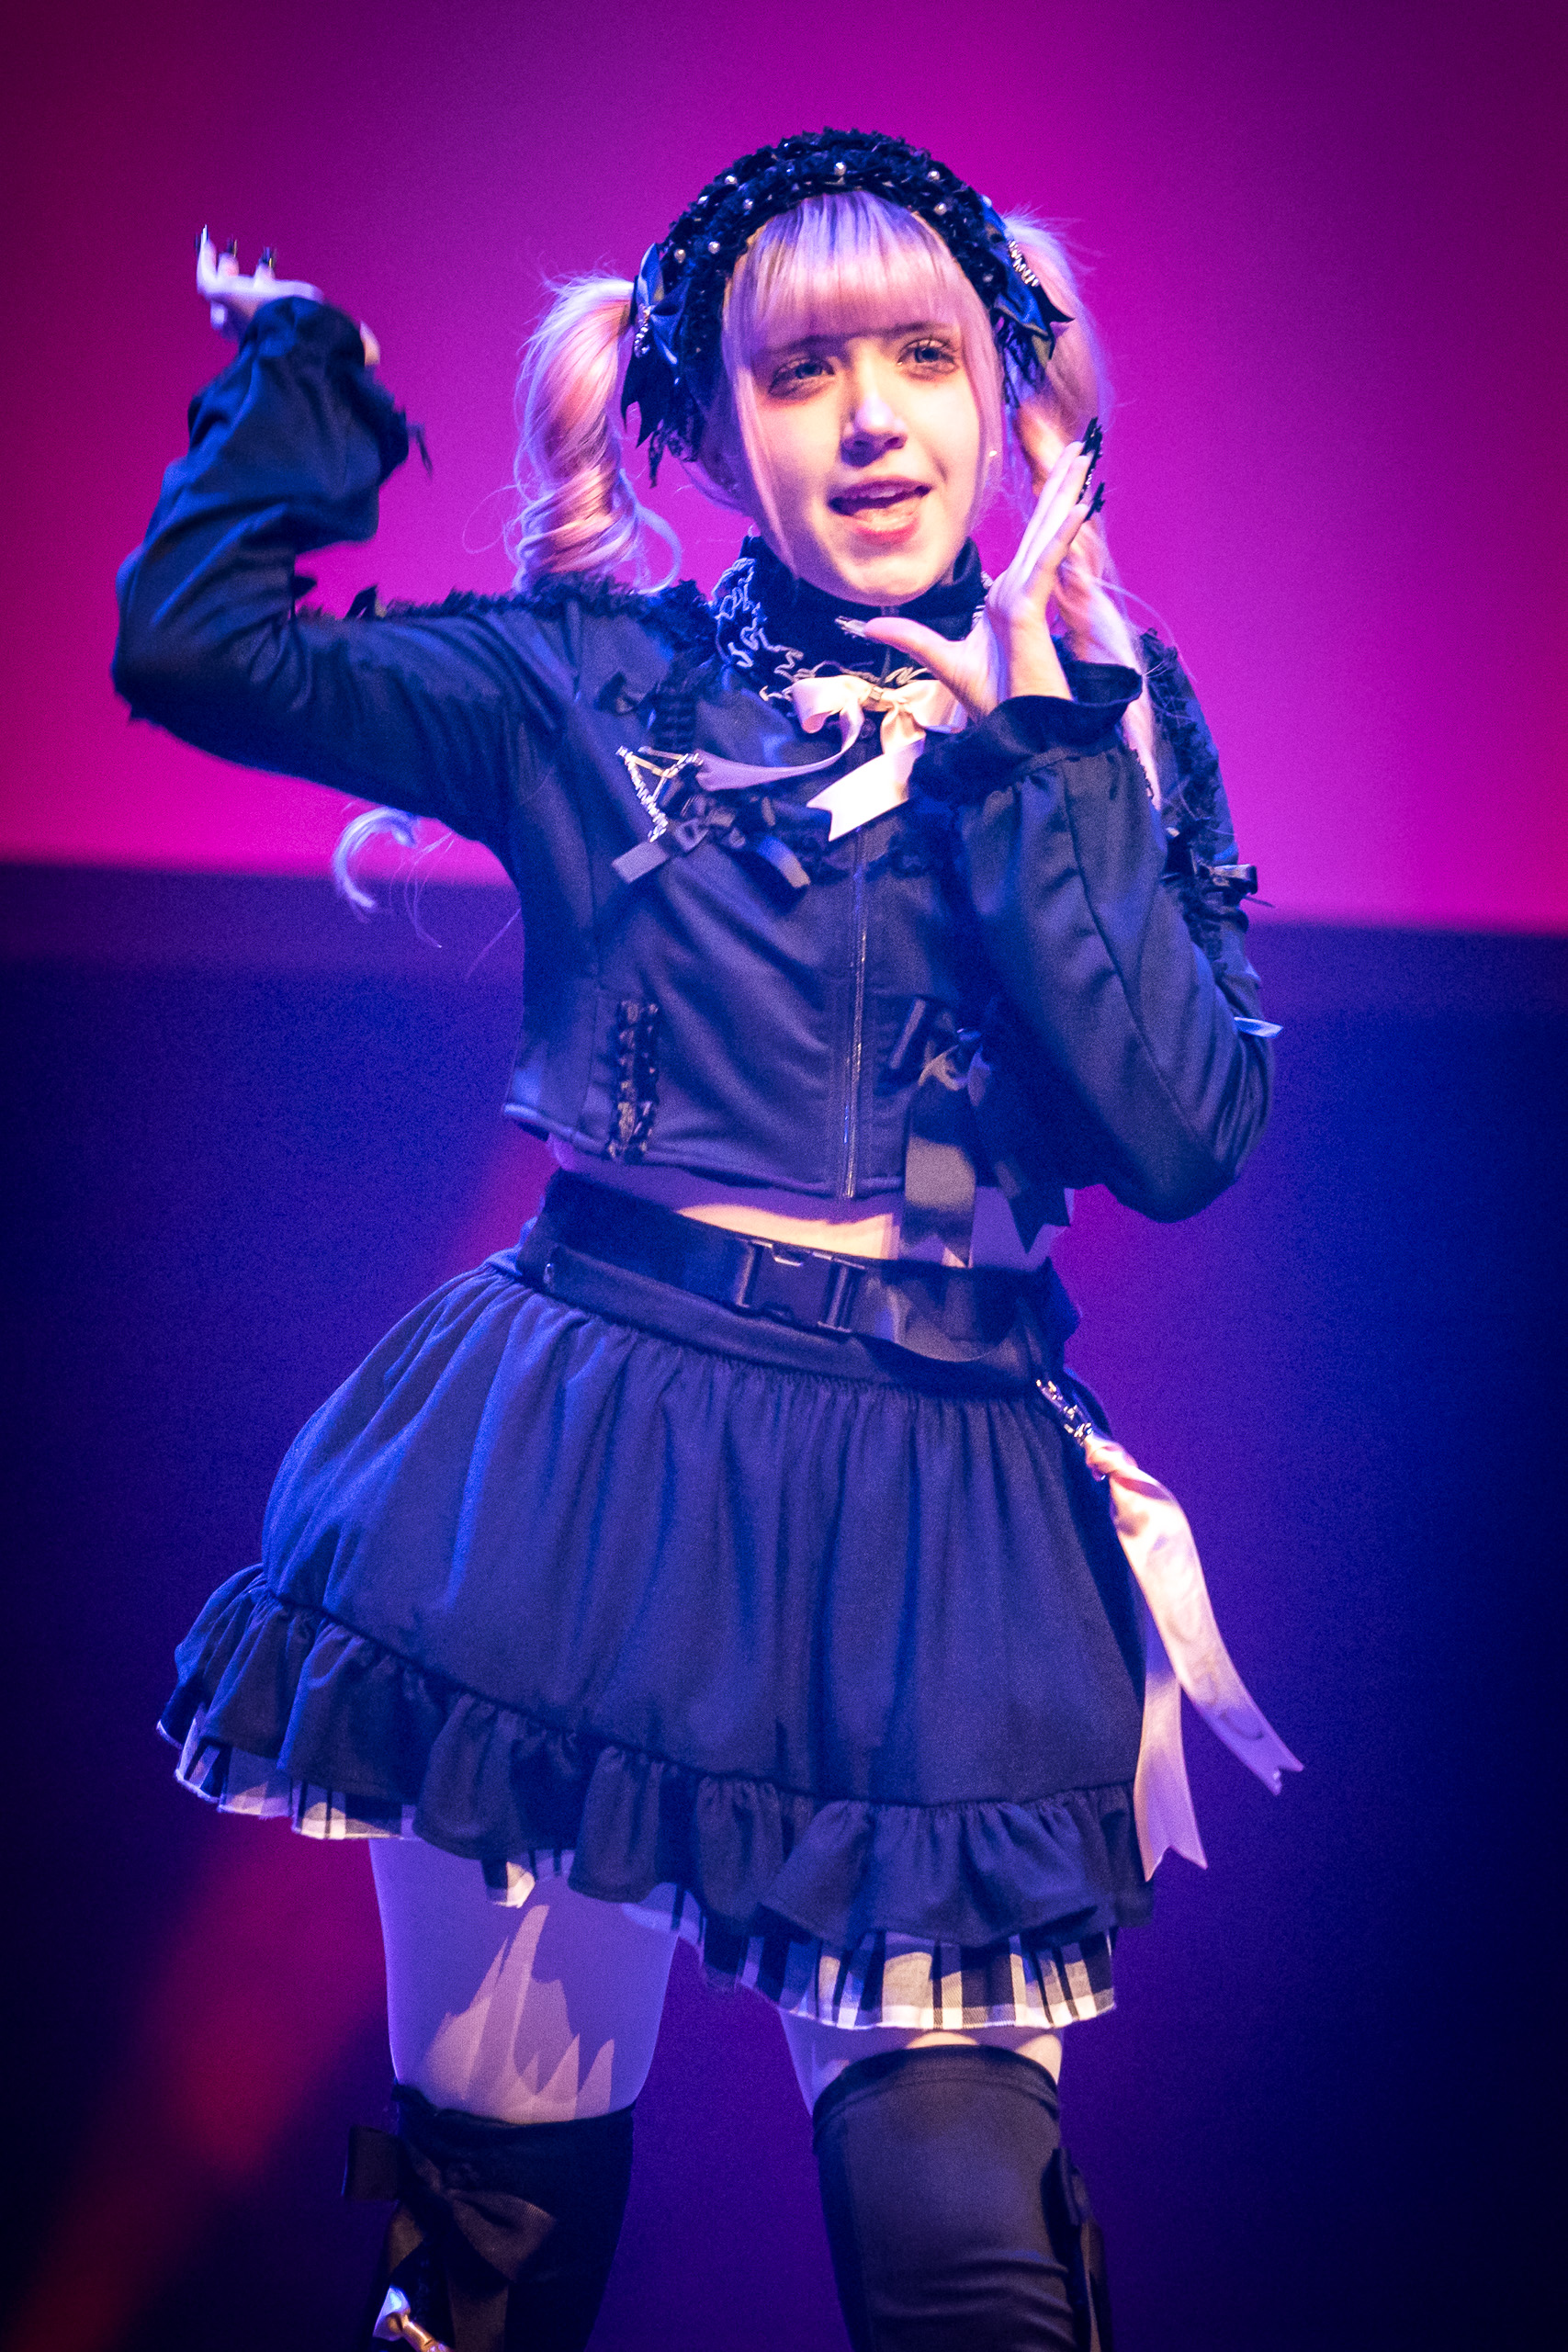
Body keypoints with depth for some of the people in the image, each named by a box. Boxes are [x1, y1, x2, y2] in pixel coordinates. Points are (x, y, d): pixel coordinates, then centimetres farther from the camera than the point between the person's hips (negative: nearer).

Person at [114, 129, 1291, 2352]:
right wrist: (303, 363, 8)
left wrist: (1029, 755, -9)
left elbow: (1182, 1133, -8)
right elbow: (191, 644, -3)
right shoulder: (599, 683, 5)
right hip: (580, 1479, 0)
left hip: (940, 1525, 0)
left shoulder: (1108, 727, 5)